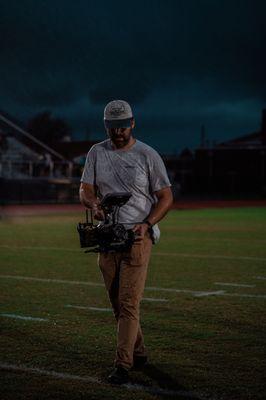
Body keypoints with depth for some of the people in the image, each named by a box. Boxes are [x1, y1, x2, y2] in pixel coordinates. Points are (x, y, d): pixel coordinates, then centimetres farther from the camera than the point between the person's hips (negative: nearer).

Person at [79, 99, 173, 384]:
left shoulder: (148, 155, -4)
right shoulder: (97, 153, 7)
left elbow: (166, 197, -1)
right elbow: (85, 189, 2)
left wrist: (147, 224, -17)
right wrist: (93, 204, -22)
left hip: (138, 236, -5)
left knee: (128, 302, -12)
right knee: (117, 303, 11)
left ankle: (122, 365, -11)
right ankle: (138, 353, 26)